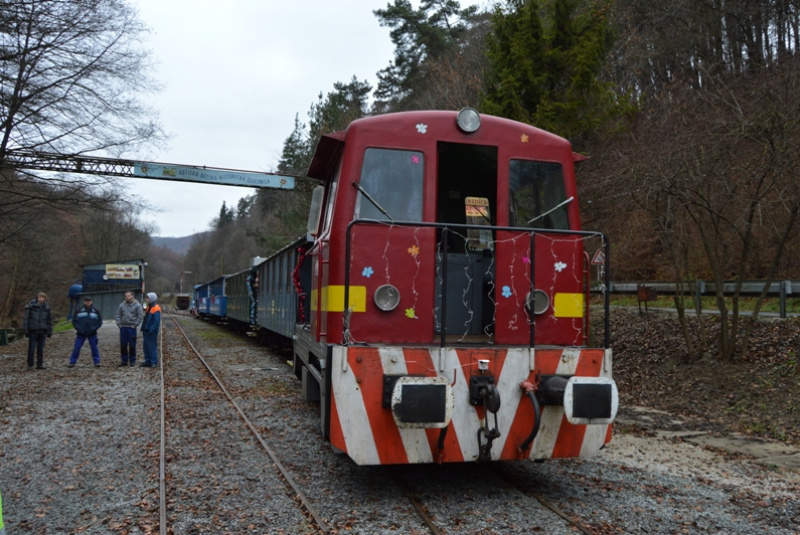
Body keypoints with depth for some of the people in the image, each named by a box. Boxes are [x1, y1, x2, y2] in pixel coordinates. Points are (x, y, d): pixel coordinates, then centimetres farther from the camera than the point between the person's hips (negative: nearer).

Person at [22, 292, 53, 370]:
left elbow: (49, 320, 11)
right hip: (33, 331, -3)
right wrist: (26, 330, -6)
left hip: (42, 332, 3)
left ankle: (40, 364, 14)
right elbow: (26, 319, -4)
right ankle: (30, 365, 12)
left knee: (41, 349, 7)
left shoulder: (46, 308, 4)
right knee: (31, 349, 2)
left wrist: (50, 331, 9)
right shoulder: (31, 307, -6)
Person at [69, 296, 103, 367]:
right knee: (76, 348, 0)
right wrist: (78, 328, -7)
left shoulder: (96, 311, 7)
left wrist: (94, 328, -7)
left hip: (92, 334, 0)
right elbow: (74, 321, 6)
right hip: (81, 334, 0)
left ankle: (97, 362, 8)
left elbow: (100, 321, 7)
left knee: (94, 348, 0)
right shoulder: (79, 311, 5)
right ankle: (72, 362, 9)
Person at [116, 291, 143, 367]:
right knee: (123, 345, 6)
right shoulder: (122, 305, 7)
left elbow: (140, 316, -5)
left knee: (132, 345, 1)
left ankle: (132, 361, 9)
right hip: (123, 327, 4)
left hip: (132, 327, -3)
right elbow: (118, 315, 11)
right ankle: (124, 360, 15)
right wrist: (119, 324, 1)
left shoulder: (137, 305, -3)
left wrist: (135, 325, -10)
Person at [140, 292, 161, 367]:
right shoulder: (149, 307, 15)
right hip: (146, 331, 10)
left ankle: (154, 362, 2)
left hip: (152, 332, -10)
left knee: (152, 347, -4)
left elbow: (156, 321, -20)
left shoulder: (156, 308, -15)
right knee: (145, 347, 13)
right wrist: (143, 327, 12)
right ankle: (147, 362, 21)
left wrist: (152, 329, -25)